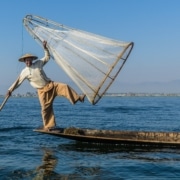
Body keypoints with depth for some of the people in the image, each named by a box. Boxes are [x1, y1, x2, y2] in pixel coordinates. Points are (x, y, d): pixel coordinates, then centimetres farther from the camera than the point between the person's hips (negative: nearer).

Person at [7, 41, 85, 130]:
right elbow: (18, 81, 5)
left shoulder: (38, 63, 6)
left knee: (65, 87, -22)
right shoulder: (25, 72, 1)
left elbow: (47, 58, 15)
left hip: (51, 85, 2)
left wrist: (45, 48, 3)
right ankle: (48, 126, 6)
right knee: (46, 108, -4)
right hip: (42, 91, -2)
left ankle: (78, 98, -23)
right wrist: (10, 90, 4)